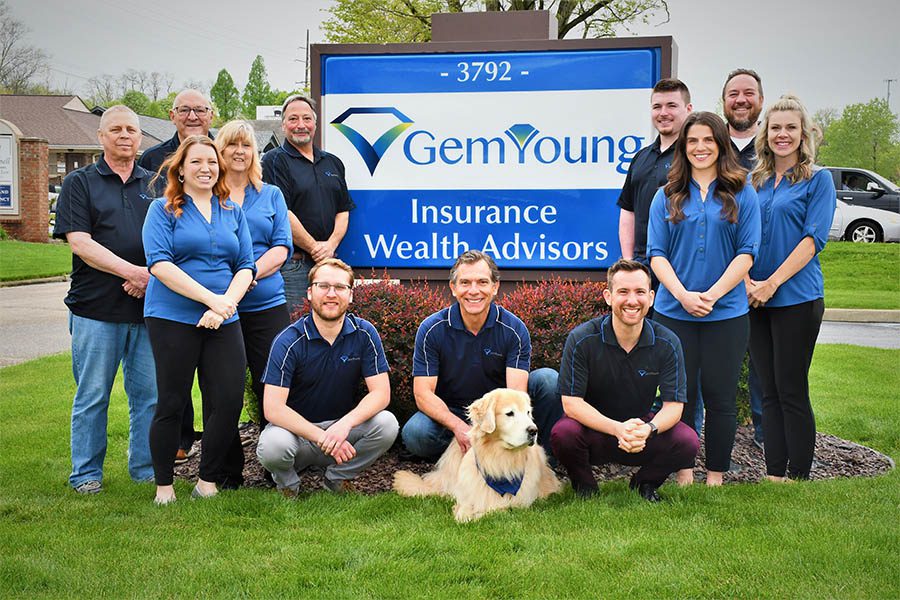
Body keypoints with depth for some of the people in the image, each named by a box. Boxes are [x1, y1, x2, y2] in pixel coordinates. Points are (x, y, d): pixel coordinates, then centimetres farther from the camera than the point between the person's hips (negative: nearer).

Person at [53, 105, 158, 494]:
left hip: (148, 306, 3)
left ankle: (147, 468, 16)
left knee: (149, 394, 5)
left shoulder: (155, 185, 15)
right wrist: (133, 271, -15)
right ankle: (86, 473, 14)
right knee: (92, 396, 3)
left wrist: (151, 276, -7)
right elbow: (80, 243, -6)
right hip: (96, 308, -3)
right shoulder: (79, 183, 5)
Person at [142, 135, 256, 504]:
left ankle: (208, 481, 14)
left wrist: (227, 303, -11)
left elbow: (245, 266, 8)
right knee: (172, 403, 1)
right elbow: (159, 263, -12)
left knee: (229, 401, -3)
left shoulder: (232, 212, 14)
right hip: (172, 318, -4)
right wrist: (210, 298, -18)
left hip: (224, 321, 4)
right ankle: (163, 486, 15)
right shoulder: (163, 210, 1)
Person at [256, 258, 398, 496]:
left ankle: (338, 477, 3)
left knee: (386, 424, -25)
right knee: (273, 445, -35)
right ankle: (288, 483, 4)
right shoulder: (289, 341, -16)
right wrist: (321, 437, -32)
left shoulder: (364, 334, -7)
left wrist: (345, 423, -30)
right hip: (296, 427, -2)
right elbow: (273, 408, -21)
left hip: (342, 425, 3)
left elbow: (381, 393, -12)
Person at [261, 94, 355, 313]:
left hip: (328, 262, 6)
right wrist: (313, 247, -9)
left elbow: (343, 210, 14)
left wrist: (331, 244, -3)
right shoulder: (274, 161, -2)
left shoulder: (333, 163, 18)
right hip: (291, 264, -6)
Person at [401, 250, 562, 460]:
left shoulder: (514, 329, -11)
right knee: (414, 433, -32)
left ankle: (545, 455, -7)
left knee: (547, 379, -21)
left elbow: (517, 392, -20)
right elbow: (423, 392, -15)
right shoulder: (432, 329, -11)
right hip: (449, 413, -1)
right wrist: (459, 427, -34)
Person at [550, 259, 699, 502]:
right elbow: (571, 402, -19)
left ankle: (645, 482, 9)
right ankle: (584, 485, 2)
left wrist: (648, 429, -34)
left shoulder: (667, 343, -10)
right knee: (563, 434, -34)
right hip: (593, 426, -2)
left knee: (687, 441, -24)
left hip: (642, 426, 2)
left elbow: (673, 404, -10)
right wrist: (617, 429, -34)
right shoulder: (582, 339, -17)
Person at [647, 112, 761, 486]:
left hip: (726, 313, -1)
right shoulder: (667, 196, 8)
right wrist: (683, 295, -12)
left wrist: (712, 294, -13)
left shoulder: (742, 195, 5)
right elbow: (657, 254, 3)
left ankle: (715, 477, 14)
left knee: (719, 397, 3)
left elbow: (747, 252, -2)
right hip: (674, 311, 1)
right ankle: (684, 476, 16)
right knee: (680, 396, 5)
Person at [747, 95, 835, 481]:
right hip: (755, 299, 5)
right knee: (770, 391, 7)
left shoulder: (818, 180, 1)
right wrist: (746, 281, -5)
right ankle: (773, 475, 12)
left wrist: (772, 283, -15)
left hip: (797, 297, -4)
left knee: (792, 391, -4)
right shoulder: (754, 182, 14)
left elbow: (814, 239, -8)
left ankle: (798, 479, 5)